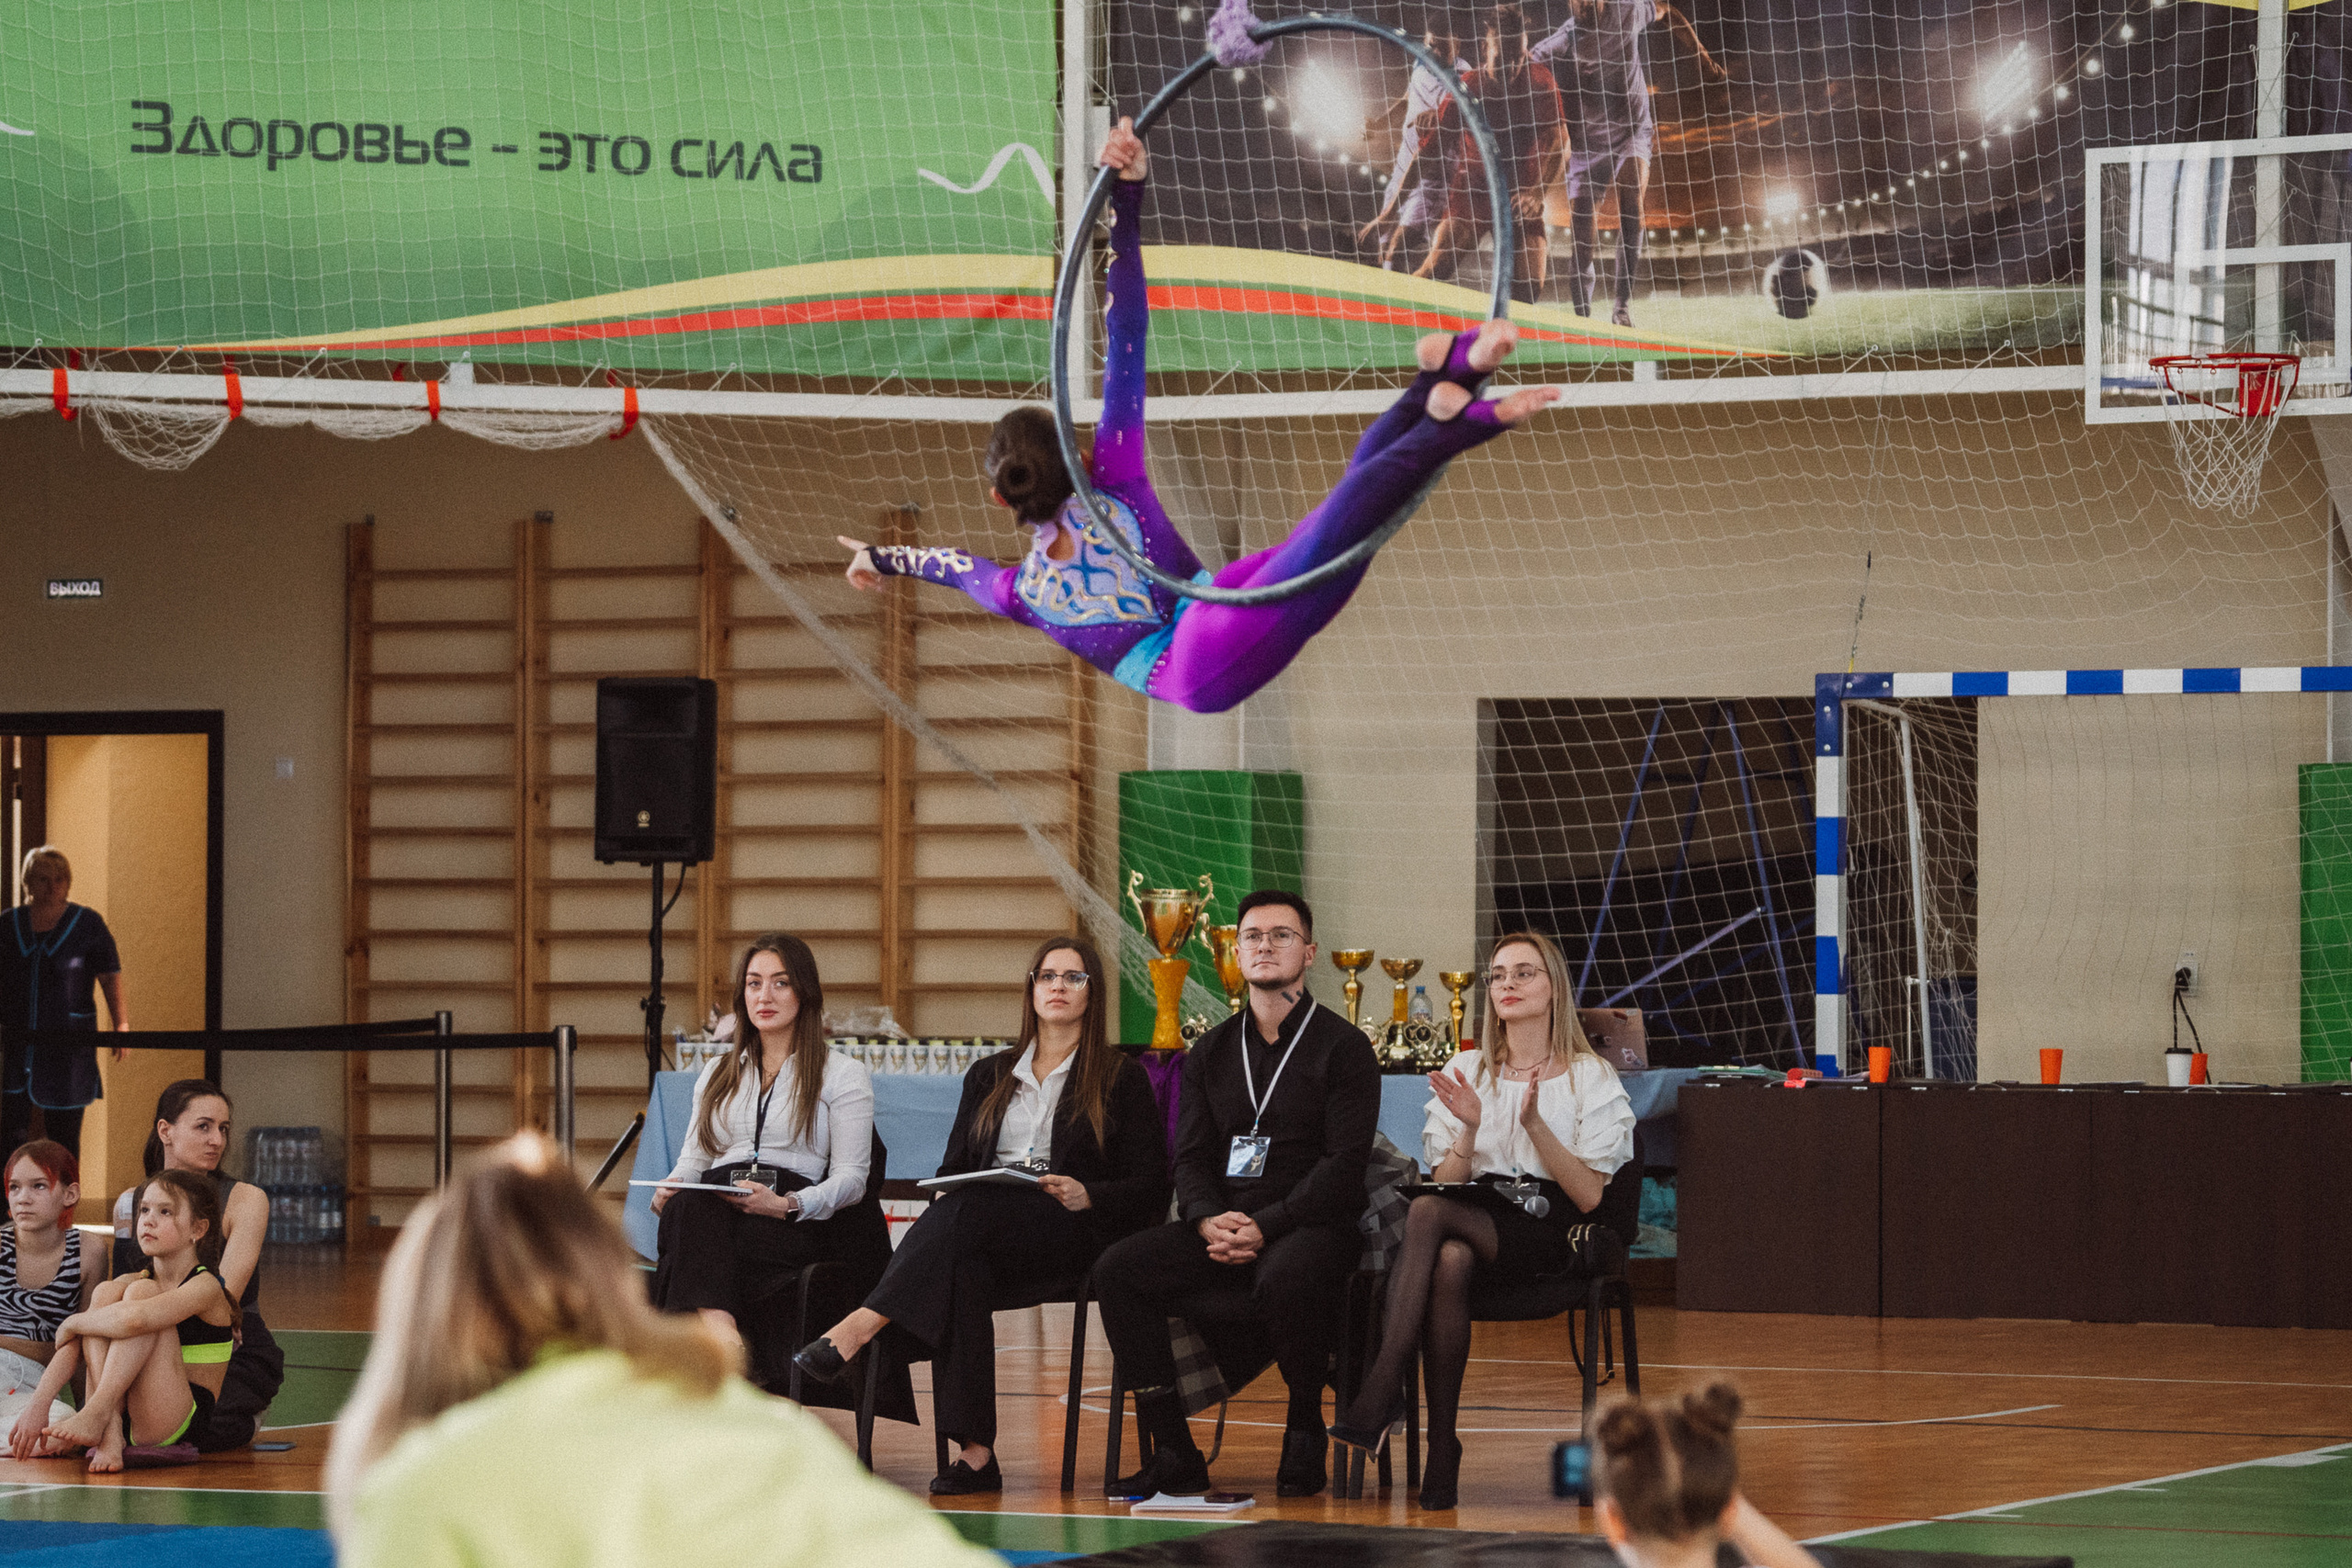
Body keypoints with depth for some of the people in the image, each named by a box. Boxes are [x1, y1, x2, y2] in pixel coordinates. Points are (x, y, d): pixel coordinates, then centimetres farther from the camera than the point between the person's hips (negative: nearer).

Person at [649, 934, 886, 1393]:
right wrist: (671, 1187, 0)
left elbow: (850, 1178, 4)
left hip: (794, 1222, -3)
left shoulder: (843, 1075, 14)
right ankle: (724, 1348, -59)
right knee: (688, 1209, -37)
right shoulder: (717, 1075, 30)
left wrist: (786, 1204, -15)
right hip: (712, 1212, 3)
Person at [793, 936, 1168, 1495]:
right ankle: (974, 1451, -42)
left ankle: (863, 1325, -48)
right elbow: (954, 1168, 20)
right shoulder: (989, 1077, 26)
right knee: (961, 1269, -36)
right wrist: (948, 1194, -5)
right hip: (981, 1236, 3)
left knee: (972, 1211, -36)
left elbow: (1150, 1191, 5)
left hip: (1071, 1233, -3)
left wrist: (1086, 1196, -15)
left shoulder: (1122, 1080, 13)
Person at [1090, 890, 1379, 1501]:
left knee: (1285, 1280, -40)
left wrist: (1264, 1226, -18)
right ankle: (1173, 1454, -18)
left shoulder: (1343, 1047, 1)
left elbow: (1345, 1162, -8)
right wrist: (1210, 1220, -10)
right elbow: (1191, 1155, 13)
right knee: (1118, 1270, -20)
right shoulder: (1212, 1052, 18)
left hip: (1312, 1225, -5)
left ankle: (1305, 1427, -14)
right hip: (1222, 1226, 5)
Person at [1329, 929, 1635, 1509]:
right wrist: (1469, 1131, -10)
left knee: (1429, 1212, -34)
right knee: (1449, 1261, -38)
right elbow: (1446, 1182, 9)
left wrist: (1534, 1123, -14)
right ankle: (1441, 1448, -39)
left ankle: (1383, 1389, -38)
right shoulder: (1466, 1071, 18)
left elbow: (1588, 1196, -3)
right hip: (1471, 1230, 3)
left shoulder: (1590, 1078, 8)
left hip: (1549, 1237, -3)